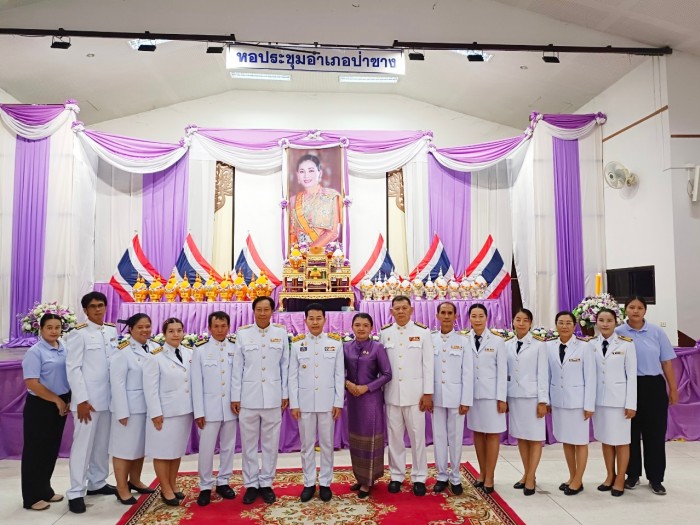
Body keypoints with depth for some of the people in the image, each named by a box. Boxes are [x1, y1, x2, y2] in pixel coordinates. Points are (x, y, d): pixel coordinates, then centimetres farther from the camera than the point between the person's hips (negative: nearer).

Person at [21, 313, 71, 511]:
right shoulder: (35, 352, -13)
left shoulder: (65, 349, 4)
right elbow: (32, 383, -18)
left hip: (60, 405, 6)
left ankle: (45, 490, 30)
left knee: (51, 450, 16)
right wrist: (57, 400, -15)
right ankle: (31, 497, 16)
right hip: (39, 406, -6)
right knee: (35, 450, 4)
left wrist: (68, 400, 5)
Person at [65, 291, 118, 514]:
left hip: (108, 397, 6)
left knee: (103, 443, 14)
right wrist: (81, 400, -15)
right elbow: (73, 368, -11)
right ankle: (76, 493, 9)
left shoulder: (112, 331, 9)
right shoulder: (78, 334, -8)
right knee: (83, 444, -1)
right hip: (88, 398, -6)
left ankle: (97, 483, 27)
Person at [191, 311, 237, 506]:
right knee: (206, 448, 1)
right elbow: (196, 382, -4)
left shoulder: (236, 348, 0)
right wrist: (199, 411, -7)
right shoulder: (200, 349, -3)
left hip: (231, 406, 2)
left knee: (228, 446, 12)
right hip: (210, 407, -2)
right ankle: (205, 487, 16)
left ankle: (223, 482, 26)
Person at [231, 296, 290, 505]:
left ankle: (266, 483, 23)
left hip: (273, 397, 1)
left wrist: (285, 394, 3)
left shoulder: (281, 333, 2)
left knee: (271, 443, 8)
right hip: (248, 396, 0)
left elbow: (285, 365, 5)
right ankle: (251, 484, 23)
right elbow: (237, 367, 1)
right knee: (248, 443, 8)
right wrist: (235, 396, 0)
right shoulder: (243, 334, 0)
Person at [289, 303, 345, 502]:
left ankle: (325, 483, 21)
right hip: (304, 401, 1)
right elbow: (293, 376, 1)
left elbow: (339, 375, 0)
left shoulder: (335, 342, 0)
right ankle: (309, 483, 22)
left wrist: (339, 402, -3)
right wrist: (293, 404, -3)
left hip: (327, 401, 0)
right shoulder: (297, 344, 1)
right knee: (307, 445, 9)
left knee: (327, 444, 8)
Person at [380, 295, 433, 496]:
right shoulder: (384, 333, 4)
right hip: (392, 392, 2)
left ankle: (419, 477, 18)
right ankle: (397, 475, 23)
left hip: (415, 392, -2)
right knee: (394, 436, 9)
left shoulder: (422, 332, -1)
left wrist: (428, 393, -6)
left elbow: (428, 364, -2)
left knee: (417, 436, 5)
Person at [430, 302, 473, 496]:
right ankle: (442, 476, 21)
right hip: (436, 396, 1)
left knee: (455, 437, 6)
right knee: (439, 437, 8)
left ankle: (455, 478, 19)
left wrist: (466, 400, -6)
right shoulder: (430, 340, 2)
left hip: (456, 396, -1)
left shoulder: (463, 341, 0)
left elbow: (468, 373, -2)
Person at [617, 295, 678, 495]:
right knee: (631, 433, 10)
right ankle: (632, 475, 25)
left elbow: (666, 362, 5)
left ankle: (655, 478, 21)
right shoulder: (618, 333, -3)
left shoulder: (657, 332, 2)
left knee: (655, 433, 7)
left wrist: (673, 389, 4)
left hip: (654, 386, 1)